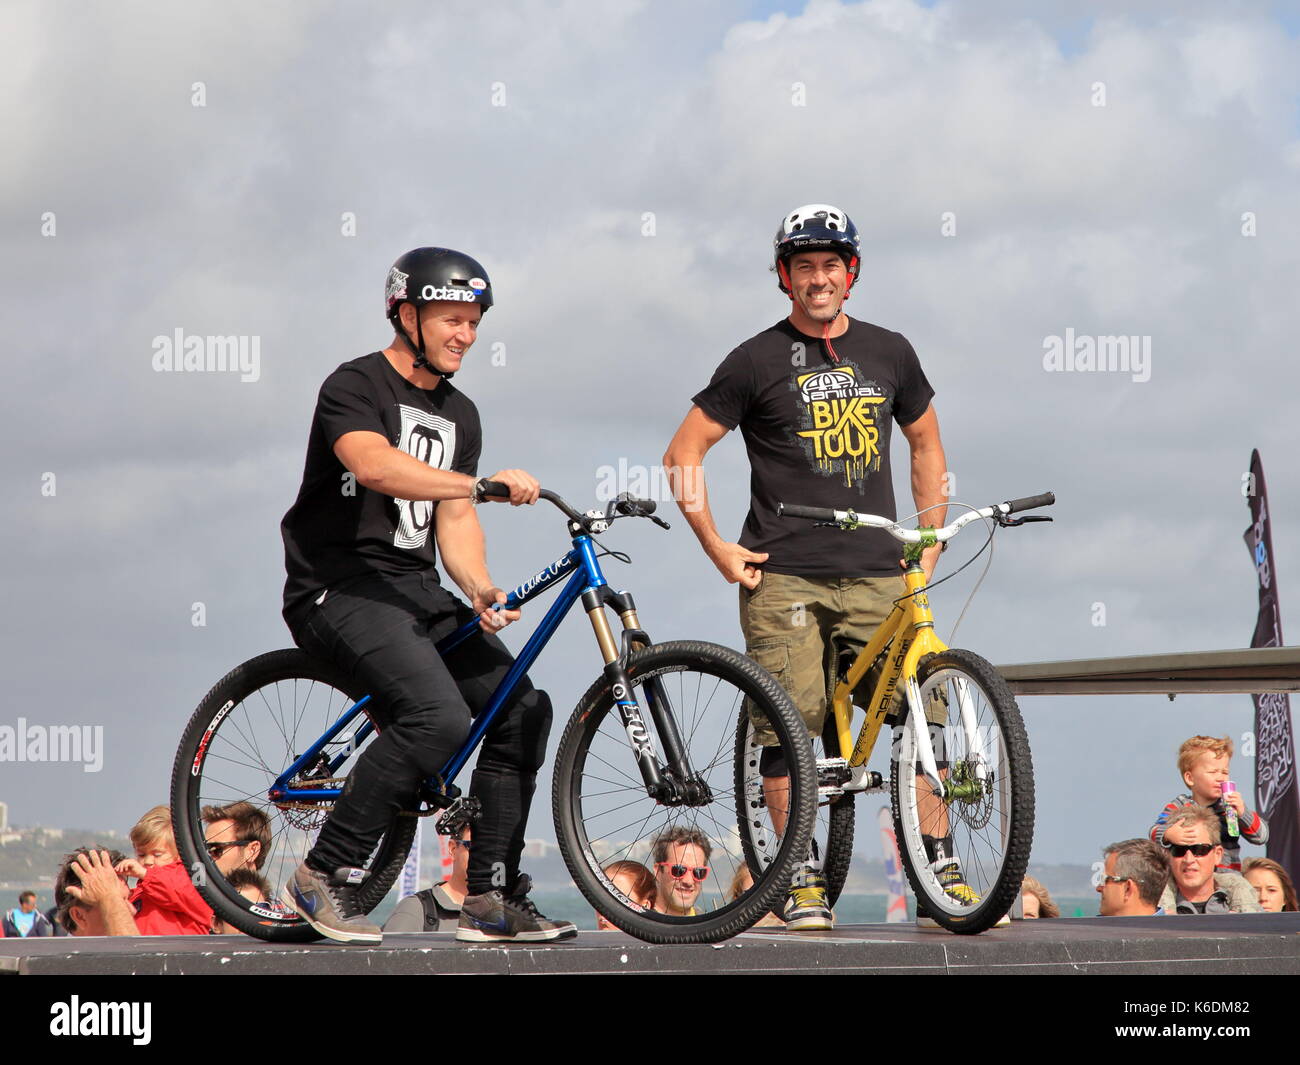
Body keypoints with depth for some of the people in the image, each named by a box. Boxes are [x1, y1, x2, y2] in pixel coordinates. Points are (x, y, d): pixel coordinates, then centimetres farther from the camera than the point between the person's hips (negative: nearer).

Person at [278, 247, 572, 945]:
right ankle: (322, 880, -18)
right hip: (339, 589, -8)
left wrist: (478, 588, -8)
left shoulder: (459, 415, 17)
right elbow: (374, 465, -29)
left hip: (415, 593, 8)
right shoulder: (356, 385, -8)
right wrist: (485, 484, -36)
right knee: (439, 716, -28)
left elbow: (453, 519, 12)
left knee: (523, 710, -5)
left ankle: (491, 900, 1)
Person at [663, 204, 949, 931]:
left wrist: (930, 542, 14)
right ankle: (803, 881, 5)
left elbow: (927, 444, 24)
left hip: (877, 576, 3)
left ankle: (942, 868, 4)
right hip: (783, 577, -2)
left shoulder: (888, 352, 11)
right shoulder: (759, 361, 0)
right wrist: (719, 550, -3)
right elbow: (684, 454, 3)